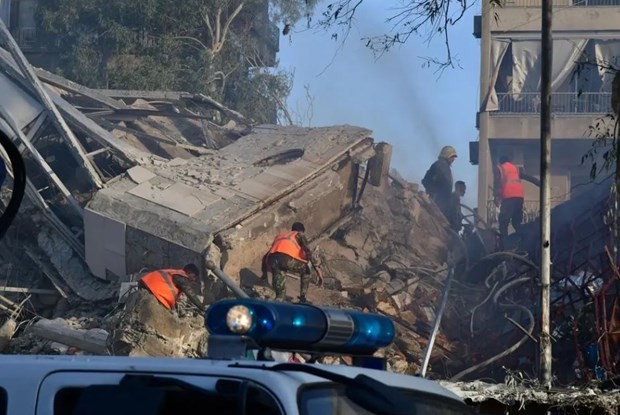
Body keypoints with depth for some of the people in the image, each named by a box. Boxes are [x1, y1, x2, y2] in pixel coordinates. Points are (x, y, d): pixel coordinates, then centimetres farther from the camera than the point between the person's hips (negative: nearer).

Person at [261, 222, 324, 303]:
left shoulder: (280, 236, 41)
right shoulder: (300, 235, 27)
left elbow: (266, 257, 44)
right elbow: (308, 251, 6)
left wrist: (264, 273, 57)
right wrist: (318, 269, 1)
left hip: (273, 259, 4)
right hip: (287, 258, -4)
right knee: (305, 270, 24)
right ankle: (302, 299, 22)